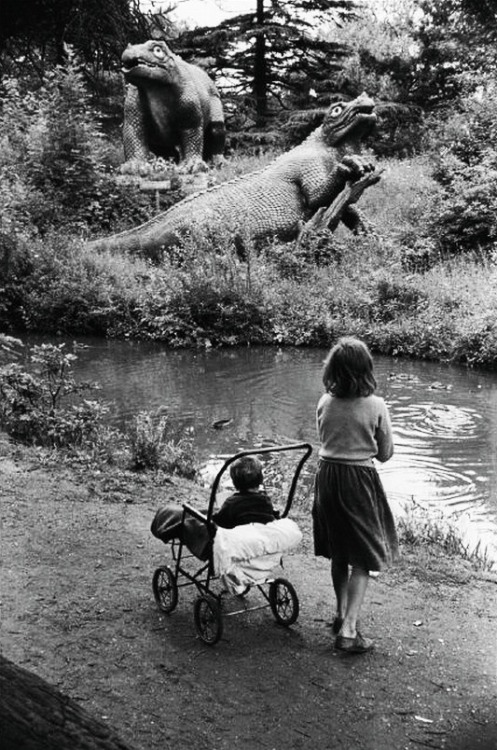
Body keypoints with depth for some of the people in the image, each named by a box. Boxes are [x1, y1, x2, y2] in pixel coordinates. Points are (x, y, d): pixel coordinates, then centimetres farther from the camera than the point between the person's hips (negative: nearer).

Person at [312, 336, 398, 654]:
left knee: (339, 555, 20)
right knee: (363, 559, 5)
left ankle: (342, 615, 34)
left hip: (327, 477, 4)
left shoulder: (325, 403, -4)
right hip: (360, 480, -4)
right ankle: (348, 631, 1)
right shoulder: (376, 406, -14)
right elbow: (386, 453, -4)